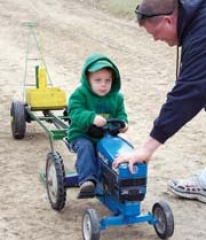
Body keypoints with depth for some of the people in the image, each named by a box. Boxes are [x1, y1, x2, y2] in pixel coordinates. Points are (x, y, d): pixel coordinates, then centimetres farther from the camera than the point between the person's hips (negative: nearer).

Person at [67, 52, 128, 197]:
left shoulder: (117, 97, 7)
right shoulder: (80, 94, -8)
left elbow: (121, 114, 8)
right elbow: (75, 112, -21)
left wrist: (123, 123, -17)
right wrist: (92, 117, -39)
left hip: (107, 136, 4)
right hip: (81, 135, -4)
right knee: (85, 148, -34)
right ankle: (87, 180, -41)